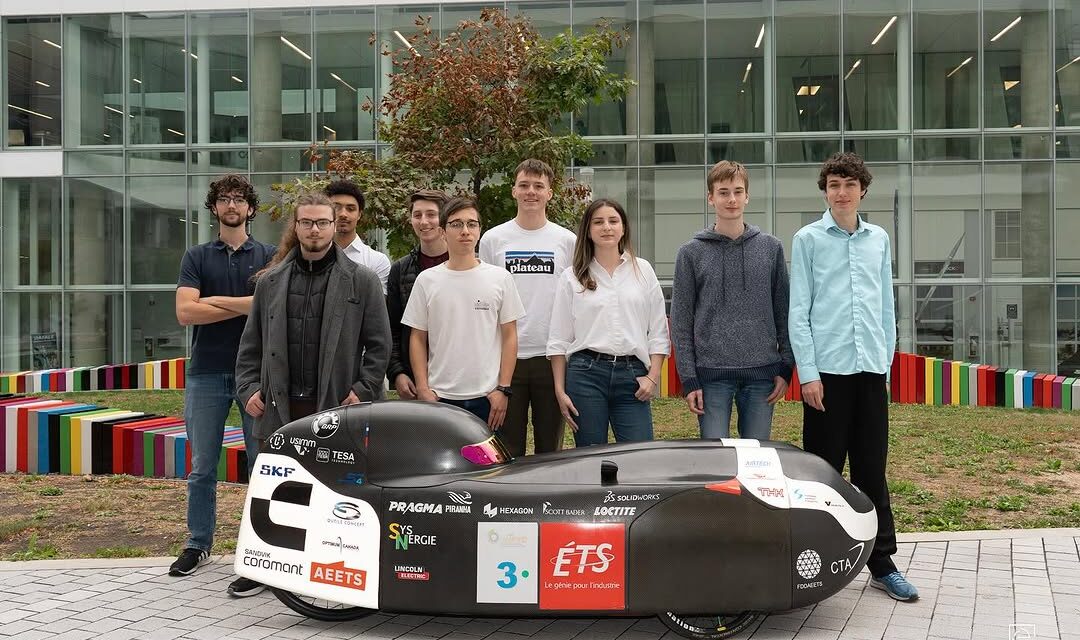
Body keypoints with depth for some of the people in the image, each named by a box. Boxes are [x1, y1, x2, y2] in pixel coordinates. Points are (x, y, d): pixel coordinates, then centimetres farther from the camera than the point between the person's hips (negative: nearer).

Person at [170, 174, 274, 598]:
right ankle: (198, 544, 24)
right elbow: (185, 311, -5)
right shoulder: (197, 257, 9)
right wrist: (245, 304, -8)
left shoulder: (269, 256, 8)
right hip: (207, 372, 2)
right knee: (202, 467, 9)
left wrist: (214, 302, -9)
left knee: (263, 465, -2)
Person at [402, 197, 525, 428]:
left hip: (487, 397, 0)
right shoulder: (426, 280, 5)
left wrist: (503, 389, -2)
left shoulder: (500, 278, 3)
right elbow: (418, 339, 7)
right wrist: (423, 389, -1)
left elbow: (509, 337, 4)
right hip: (439, 397, 0)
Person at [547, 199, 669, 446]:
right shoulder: (572, 278, 7)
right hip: (586, 372, -1)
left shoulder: (643, 270, 10)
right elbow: (558, 340, 7)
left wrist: (653, 376, 0)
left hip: (632, 375, 1)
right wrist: (560, 390, 1)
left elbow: (658, 331, 10)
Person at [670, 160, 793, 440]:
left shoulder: (771, 248, 8)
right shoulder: (691, 253, 2)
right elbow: (681, 321, 1)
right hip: (712, 375, -2)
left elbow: (783, 313, 9)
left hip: (762, 373, 2)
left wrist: (786, 367, 2)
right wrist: (688, 379, -5)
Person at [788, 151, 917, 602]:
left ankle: (882, 563, 13)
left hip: (871, 370, 3)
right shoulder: (808, 239, 1)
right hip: (827, 369, -3)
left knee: (872, 471, 7)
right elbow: (798, 310, -3)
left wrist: (886, 361, 10)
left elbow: (886, 306, 16)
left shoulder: (879, 239, 13)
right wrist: (808, 373, -9)